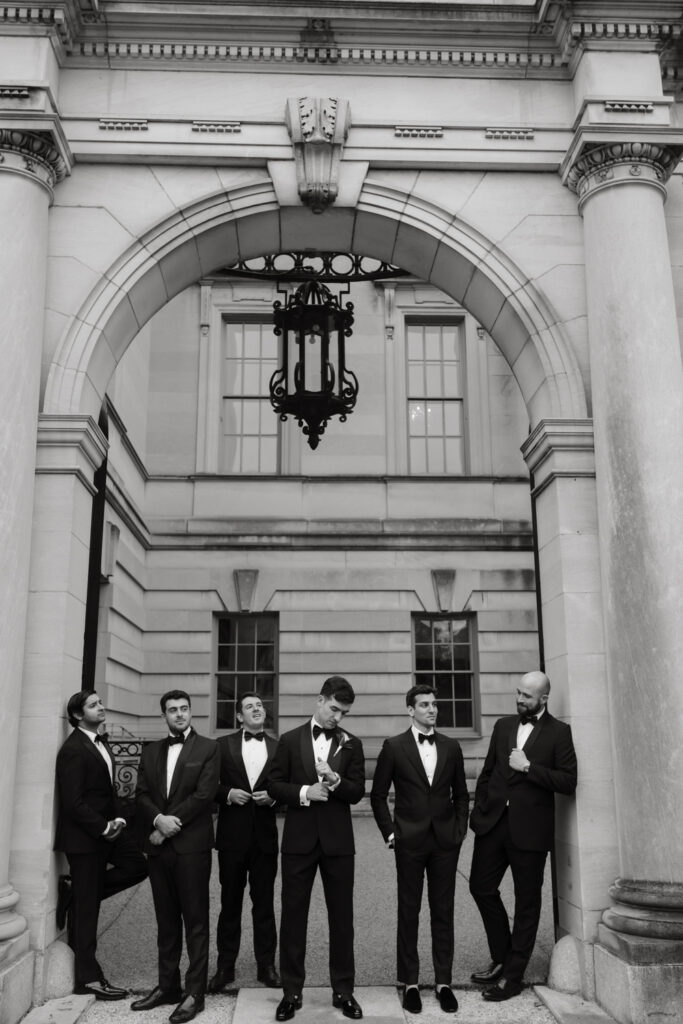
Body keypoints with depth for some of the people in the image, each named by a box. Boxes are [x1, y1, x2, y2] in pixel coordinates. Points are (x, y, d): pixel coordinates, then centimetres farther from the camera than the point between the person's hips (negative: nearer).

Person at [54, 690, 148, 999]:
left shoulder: (101, 742, 10)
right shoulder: (73, 750, -19)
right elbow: (73, 802, -22)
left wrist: (117, 817, 0)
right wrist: (104, 828, -18)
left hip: (105, 830, 9)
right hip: (84, 835, -9)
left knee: (138, 866, 3)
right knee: (86, 908, 1)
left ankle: (76, 890, 11)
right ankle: (88, 978, 13)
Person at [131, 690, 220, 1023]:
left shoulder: (208, 749, -2)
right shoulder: (150, 751, 12)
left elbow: (204, 795, -10)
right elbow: (142, 794, 6)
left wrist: (169, 826, -12)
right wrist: (159, 819, -12)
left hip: (191, 845, -5)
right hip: (158, 845, 5)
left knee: (195, 920, 1)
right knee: (166, 920, 13)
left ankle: (195, 993, 7)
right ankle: (167, 985, 23)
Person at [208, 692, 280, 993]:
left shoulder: (278, 747, 5)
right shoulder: (223, 745, 2)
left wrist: (272, 797, -11)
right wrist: (228, 793, -14)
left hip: (265, 836, 1)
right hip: (232, 835, 0)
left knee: (264, 903, 7)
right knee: (230, 902, 9)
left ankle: (266, 965, 17)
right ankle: (225, 966, 19)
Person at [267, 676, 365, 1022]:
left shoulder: (351, 744, 5)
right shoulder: (289, 740, 3)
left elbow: (357, 792, -1)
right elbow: (273, 785, 1)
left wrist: (334, 780, -20)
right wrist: (303, 792, -14)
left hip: (338, 841, 1)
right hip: (298, 840, 0)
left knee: (341, 915, 7)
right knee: (293, 915, 6)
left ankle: (343, 990, 19)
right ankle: (291, 991, 17)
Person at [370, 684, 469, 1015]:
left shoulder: (451, 747, 6)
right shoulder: (394, 747, -3)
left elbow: (461, 794, 13)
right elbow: (378, 795, 2)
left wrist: (460, 830, 4)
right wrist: (389, 832, -3)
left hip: (445, 841, 2)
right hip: (409, 841, -2)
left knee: (443, 912, 7)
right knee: (408, 912, 6)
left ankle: (444, 982, 17)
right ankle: (410, 983, 16)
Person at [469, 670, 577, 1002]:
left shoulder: (559, 733, -5)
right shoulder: (503, 725, 10)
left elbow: (568, 781, -12)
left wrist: (529, 767, -18)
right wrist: (477, 809, 7)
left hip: (529, 828, -5)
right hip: (493, 821, 5)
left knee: (526, 902, 6)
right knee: (481, 887, 9)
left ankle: (512, 976, 18)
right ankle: (501, 959, 28)